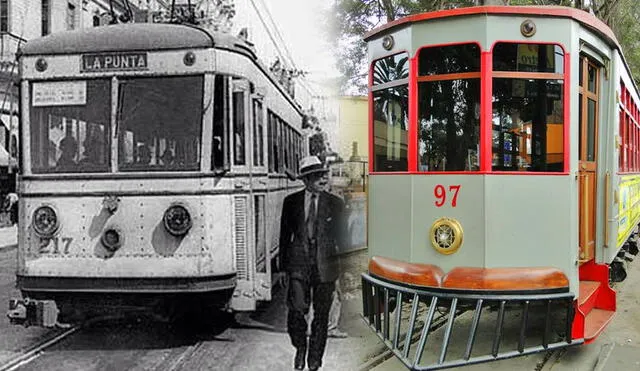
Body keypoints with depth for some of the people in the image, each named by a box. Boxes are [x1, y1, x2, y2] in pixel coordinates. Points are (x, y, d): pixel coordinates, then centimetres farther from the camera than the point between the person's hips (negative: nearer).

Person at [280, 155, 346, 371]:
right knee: (296, 310, -9)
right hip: (298, 264, 0)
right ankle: (300, 347, 21)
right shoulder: (291, 202, 5)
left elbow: (341, 237, 8)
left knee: (321, 315, 7)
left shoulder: (335, 203, 4)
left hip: (325, 265, 1)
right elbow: (284, 235, 9)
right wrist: (283, 266, 6)